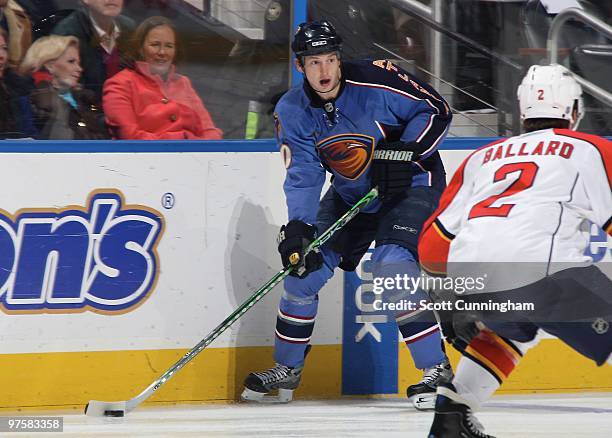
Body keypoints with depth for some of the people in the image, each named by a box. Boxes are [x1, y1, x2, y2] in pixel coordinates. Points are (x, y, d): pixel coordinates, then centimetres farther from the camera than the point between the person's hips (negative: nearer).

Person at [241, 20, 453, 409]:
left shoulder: (375, 81, -24)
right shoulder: (292, 112, -9)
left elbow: (437, 111, -16)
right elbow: (303, 175, -13)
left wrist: (404, 155, -26)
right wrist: (298, 227, -27)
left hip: (412, 184, -6)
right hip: (351, 194, 6)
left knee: (392, 267, -26)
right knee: (304, 266, 2)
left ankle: (437, 369, -18)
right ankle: (287, 369, 20)